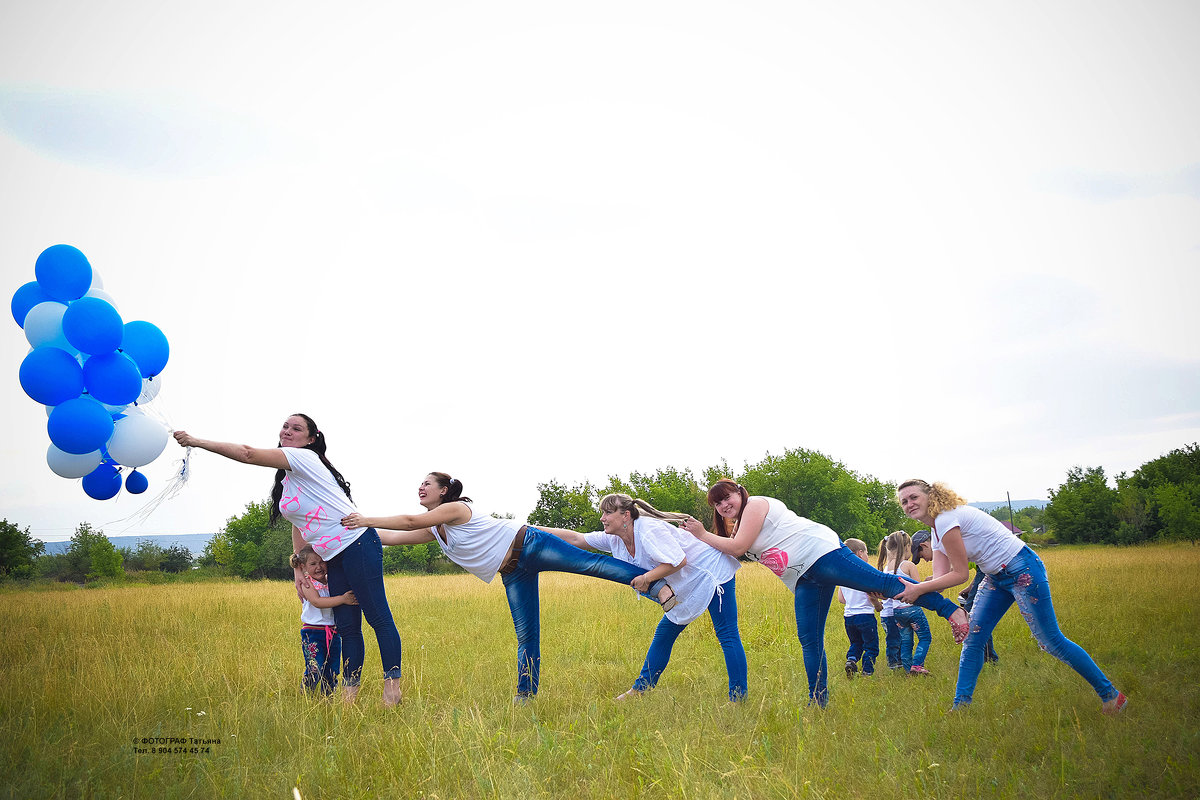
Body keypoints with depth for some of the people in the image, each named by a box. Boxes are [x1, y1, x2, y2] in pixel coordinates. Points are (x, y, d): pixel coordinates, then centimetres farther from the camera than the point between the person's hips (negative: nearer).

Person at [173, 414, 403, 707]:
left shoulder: (305, 457, -9)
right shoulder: (288, 478, 20)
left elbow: (248, 454, -17)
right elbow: (300, 524, 23)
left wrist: (197, 441, -11)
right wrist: (299, 568, 15)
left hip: (357, 545, -10)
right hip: (334, 558, 10)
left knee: (377, 616, -7)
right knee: (346, 626, 9)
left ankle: (393, 686, -5)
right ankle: (349, 693, 11)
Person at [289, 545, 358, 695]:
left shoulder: (331, 580, 10)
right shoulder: (306, 583, -6)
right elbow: (317, 601, -21)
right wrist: (343, 599, -29)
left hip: (333, 632, 5)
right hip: (313, 633, -5)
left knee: (332, 671, 8)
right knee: (315, 670, -13)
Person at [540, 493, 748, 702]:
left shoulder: (649, 530, -27)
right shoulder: (615, 540, 1)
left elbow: (678, 561, -30)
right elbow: (576, 538, 3)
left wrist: (646, 577, -29)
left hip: (712, 573, -10)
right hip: (686, 587, 10)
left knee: (727, 635, -11)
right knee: (664, 634, 12)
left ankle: (738, 698, -14)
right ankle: (641, 688, 20)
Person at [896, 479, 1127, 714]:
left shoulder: (946, 520, -21)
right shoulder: (936, 530, 9)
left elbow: (960, 574, -19)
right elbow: (940, 578, -1)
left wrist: (918, 589, -17)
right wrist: (910, 589, -12)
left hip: (1022, 571, -10)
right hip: (997, 577, 10)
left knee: (1051, 641, -3)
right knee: (972, 639, 5)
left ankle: (1110, 695, 10)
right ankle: (961, 706, 12)